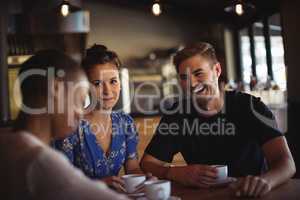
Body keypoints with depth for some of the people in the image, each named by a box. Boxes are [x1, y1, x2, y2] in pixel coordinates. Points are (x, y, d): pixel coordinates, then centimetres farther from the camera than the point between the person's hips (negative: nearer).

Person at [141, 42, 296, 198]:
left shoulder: (249, 106, -9)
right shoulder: (177, 113, -3)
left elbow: (286, 162, -17)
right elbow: (147, 162, -5)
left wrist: (264, 181, -40)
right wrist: (180, 173, -25)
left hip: (251, 194, -1)